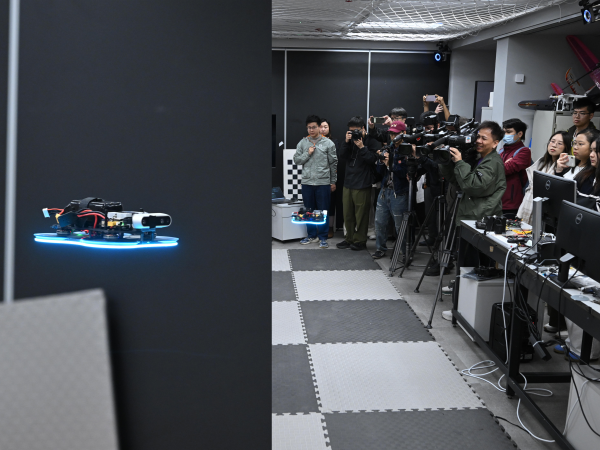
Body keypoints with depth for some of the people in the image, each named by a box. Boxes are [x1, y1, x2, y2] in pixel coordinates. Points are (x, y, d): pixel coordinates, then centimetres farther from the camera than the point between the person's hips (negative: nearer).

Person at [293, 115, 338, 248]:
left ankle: (323, 237, 10)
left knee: (323, 211, 2)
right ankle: (312, 235, 24)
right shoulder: (302, 143, 6)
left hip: (323, 182, -3)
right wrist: (307, 153, -10)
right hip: (307, 182, 3)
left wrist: (333, 181, 2)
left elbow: (333, 163, 1)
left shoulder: (328, 143, -2)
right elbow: (296, 160, 5)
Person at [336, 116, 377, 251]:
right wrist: (346, 141, -10)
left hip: (362, 185, -6)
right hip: (348, 183, 7)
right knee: (347, 214, 13)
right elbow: (342, 154, 2)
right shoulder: (351, 139, 11)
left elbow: (372, 159, -15)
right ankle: (349, 238, 24)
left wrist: (361, 147, -21)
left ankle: (360, 240, 10)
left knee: (360, 215, 0)